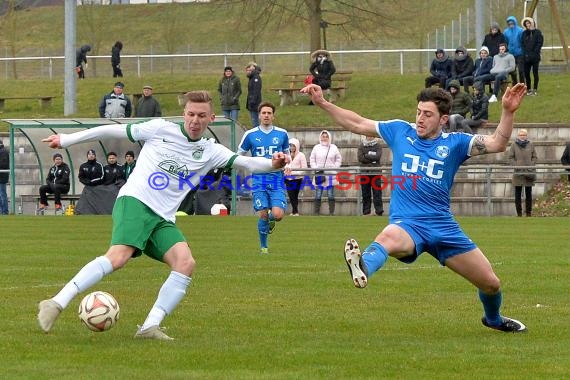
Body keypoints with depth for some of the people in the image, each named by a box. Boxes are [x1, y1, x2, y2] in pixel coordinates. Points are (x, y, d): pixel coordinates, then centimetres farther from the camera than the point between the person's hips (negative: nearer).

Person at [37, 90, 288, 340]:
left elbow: (245, 162, 0)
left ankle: (150, 326, -20)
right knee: (118, 257, -29)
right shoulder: (161, 129, 5)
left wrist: (272, 165, -22)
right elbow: (114, 131, 11)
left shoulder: (211, 152, 13)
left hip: (163, 220, 5)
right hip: (134, 201, -5)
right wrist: (66, 140, 14)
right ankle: (56, 303, -30)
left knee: (186, 263, -20)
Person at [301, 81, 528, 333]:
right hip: (407, 224, -2)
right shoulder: (400, 131, 7)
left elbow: (498, 143, -8)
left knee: (491, 283, 6)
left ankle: (493, 319, 41)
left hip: (443, 226, 2)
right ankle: (362, 269, -76)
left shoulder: (454, 143, 3)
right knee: (387, 238, -42)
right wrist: (322, 103, 7)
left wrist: (508, 111, -23)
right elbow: (357, 124, 13)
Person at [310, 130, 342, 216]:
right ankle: (316, 213, 0)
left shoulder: (334, 148, 7)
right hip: (319, 176, 0)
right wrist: (315, 169, -4)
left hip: (330, 175, 0)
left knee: (331, 196, 1)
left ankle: (331, 213, 4)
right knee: (318, 196, -2)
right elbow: (312, 159, 9)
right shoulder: (316, 148, 7)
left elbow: (339, 159, 11)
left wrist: (335, 168, -1)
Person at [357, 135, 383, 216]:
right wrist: (372, 159, -7)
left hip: (375, 173, -2)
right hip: (364, 173, 2)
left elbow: (378, 156, -9)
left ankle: (379, 211, -8)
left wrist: (366, 156, -6)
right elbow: (360, 158, -3)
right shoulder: (361, 146, 10)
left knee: (377, 192, -7)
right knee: (365, 194, 3)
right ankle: (366, 212, 6)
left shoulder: (377, 146, 7)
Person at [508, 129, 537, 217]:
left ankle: (528, 213, 10)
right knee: (518, 194, 1)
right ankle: (519, 214, 6)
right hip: (518, 173, -1)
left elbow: (534, 157, 8)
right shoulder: (514, 145, 3)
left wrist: (531, 166, -8)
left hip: (529, 173, 1)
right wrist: (516, 166, -11)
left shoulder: (530, 145, 6)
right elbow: (511, 157, 2)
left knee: (528, 193, 5)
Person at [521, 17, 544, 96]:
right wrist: (525, 53, -2)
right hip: (526, 57, 4)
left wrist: (534, 52, -11)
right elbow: (523, 44, 11)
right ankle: (529, 89, 14)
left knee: (535, 73, -1)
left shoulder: (537, 32, -1)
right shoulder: (524, 33, 11)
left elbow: (540, 43, -6)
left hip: (535, 57, -4)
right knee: (526, 73, 4)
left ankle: (535, 89, 3)